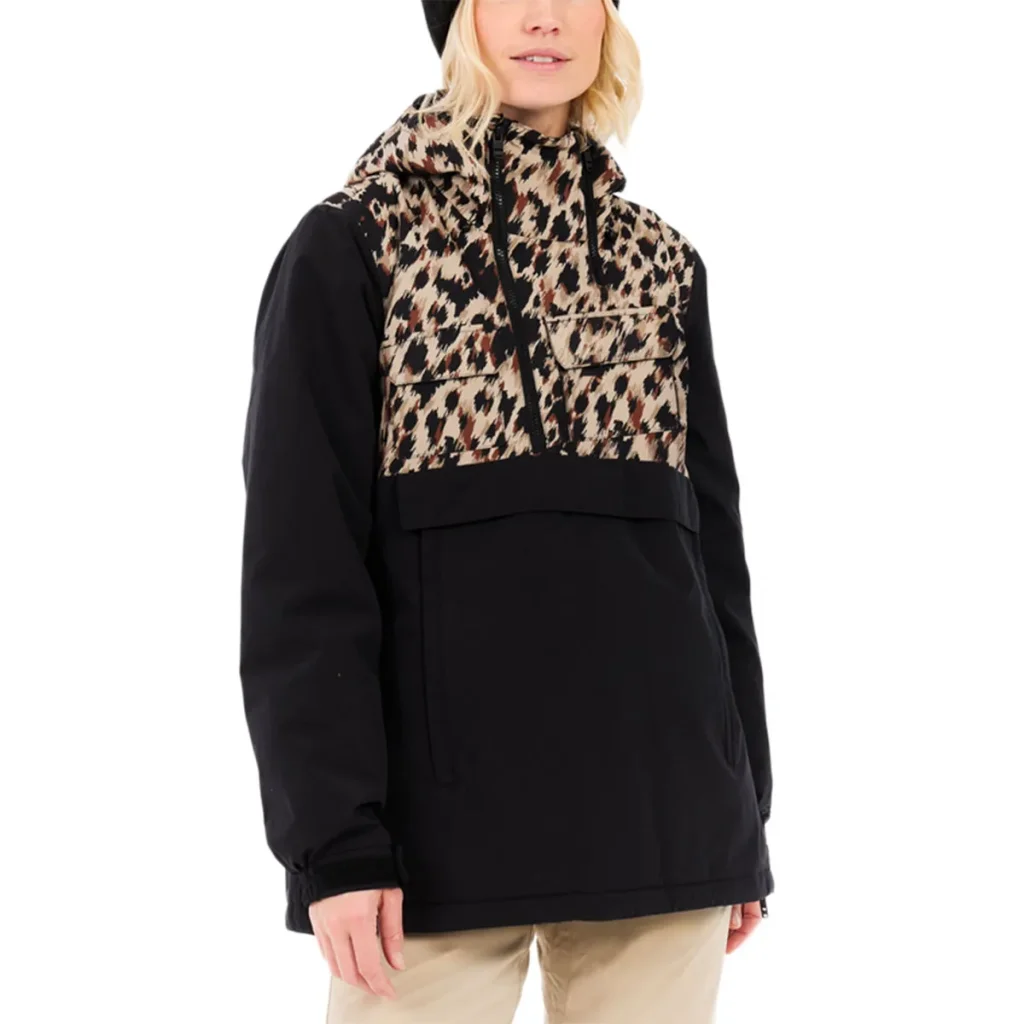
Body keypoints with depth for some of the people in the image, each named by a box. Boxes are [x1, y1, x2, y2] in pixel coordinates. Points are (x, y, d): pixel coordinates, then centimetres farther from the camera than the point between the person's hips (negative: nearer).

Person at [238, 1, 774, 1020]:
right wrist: (335, 838, -14)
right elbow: (300, 558, -6)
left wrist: (743, 813, 11)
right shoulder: (352, 246, 1)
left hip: (659, 809, 4)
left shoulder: (661, 264, 14)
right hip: (442, 813, -4)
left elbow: (712, 537, 15)